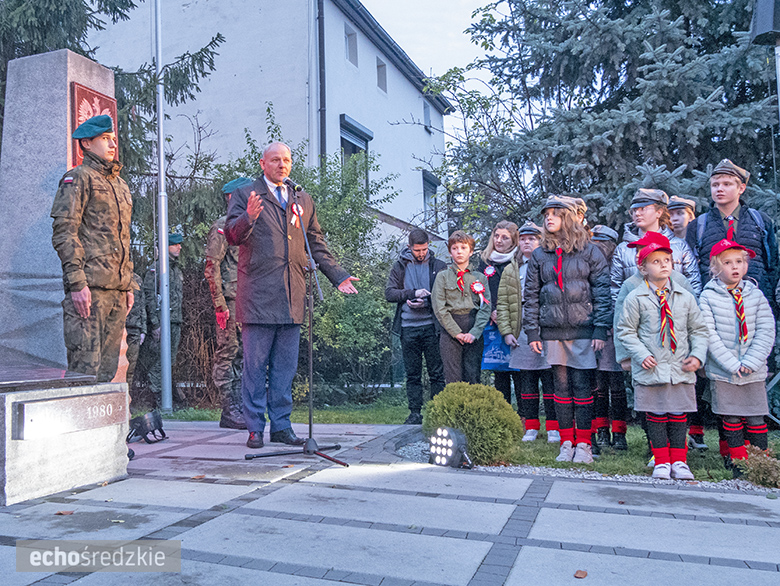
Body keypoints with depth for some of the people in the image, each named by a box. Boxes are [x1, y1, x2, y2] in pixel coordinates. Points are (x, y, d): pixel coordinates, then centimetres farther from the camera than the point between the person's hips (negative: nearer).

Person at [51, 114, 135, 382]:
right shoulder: (79, 177, 0)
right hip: (89, 287, -7)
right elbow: (64, 232, -10)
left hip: (117, 289, 8)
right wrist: (76, 282, -18)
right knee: (86, 366, -9)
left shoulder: (120, 185, 24)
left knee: (108, 368, 9)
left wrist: (128, 284, 18)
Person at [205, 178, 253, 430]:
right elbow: (212, 269, -12)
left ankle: (239, 407, 16)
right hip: (230, 301, -8)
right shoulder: (221, 228, -5)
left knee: (242, 356, 10)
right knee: (227, 355, -4)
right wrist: (220, 304, -17)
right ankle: (229, 412, 1)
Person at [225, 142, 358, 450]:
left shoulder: (303, 200, 20)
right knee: (255, 364, 0)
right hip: (258, 294, -4)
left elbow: (316, 243, 22)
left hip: (292, 297, 4)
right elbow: (232, 235, -3)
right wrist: (247, 218, -24)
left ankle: (281, 425, 17)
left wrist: (337, 275, 15)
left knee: (285, 366, 8)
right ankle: (255, 428, 10)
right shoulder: (245, 195, 8)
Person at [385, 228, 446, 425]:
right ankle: (415, 414, 12)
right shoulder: (400, 266, 11)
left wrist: (426, 301, -10)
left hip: (432, 326, -1)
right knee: (412, 374, 6)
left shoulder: (439, 266, 8)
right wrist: (413, 294, -12)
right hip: (408, 327, 1)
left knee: (437, 373, 0)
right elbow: (389, 293, 1)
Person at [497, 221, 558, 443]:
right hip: (522, 333, 3)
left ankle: (553, 428, 9)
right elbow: (502, 303, 12)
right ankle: (531, 427, 17)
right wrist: (506, 331, 2)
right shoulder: (510, 270, 14)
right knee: (526, 382, 7)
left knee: (550, 381, 0)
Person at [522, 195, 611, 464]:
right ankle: (566, 442, 16)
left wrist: (601, 328, -9)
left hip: (583, 330, -3)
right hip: (553, 331, 3)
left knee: (582, 386, -1)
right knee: (561, 386, 7)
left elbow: (603, 289, -1)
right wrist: (532, 332, 3)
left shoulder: (589, 251, 3)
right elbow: (531, 295, 10)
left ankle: (583, 443, 10)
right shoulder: (539, 255, 10)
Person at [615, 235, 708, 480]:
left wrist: (697, 355, -1)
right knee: (656, 415, 5)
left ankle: (679, 460, 21)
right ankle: (661, 461, 18)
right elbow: (625, 331, -1)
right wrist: (642, 354, -12)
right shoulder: (635, 299, -3)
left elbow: (699, 329, 12)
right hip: (651, 369, -2)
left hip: (681, 368, 3)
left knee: (679, 414, 8)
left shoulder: (685, 297, 7)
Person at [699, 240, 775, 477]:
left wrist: (750, 363, -11)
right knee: (731, 419, 7)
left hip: (754, 371, 2)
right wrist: (732, 364, -15)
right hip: (722, 371, -2)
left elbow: (766, 331, -2)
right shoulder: (708, 296, -5)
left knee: (756, 418, 7)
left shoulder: (756, 295, 3)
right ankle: (739, 461, 22)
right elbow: (709, 335, -10)